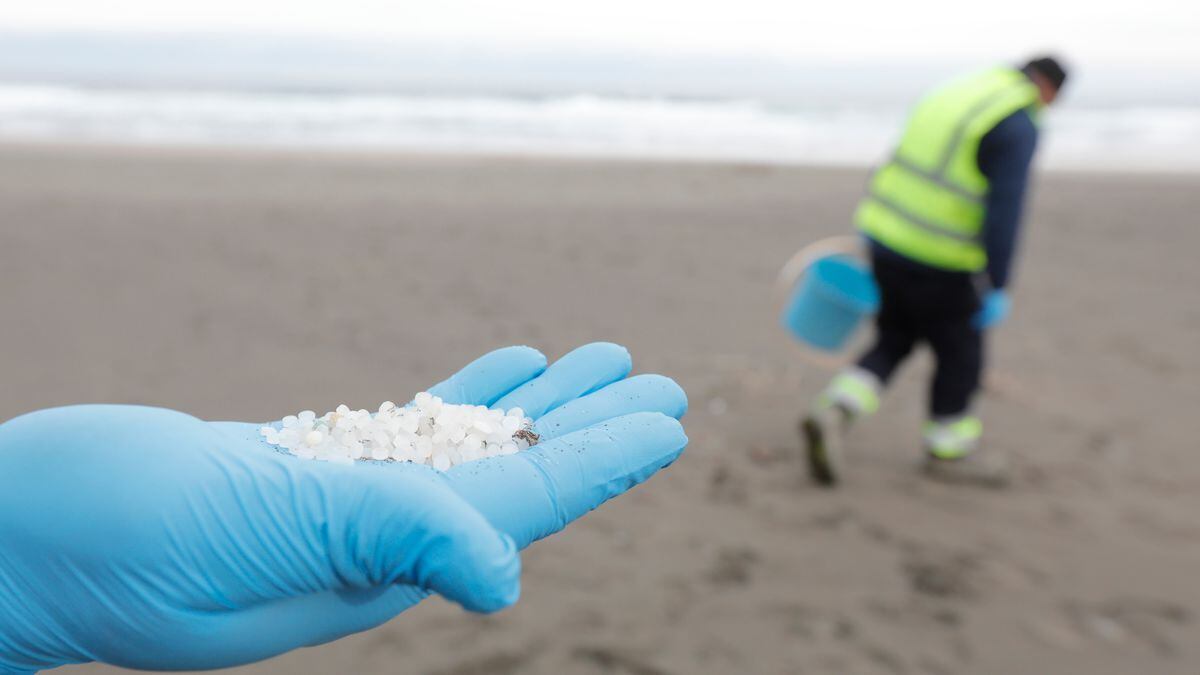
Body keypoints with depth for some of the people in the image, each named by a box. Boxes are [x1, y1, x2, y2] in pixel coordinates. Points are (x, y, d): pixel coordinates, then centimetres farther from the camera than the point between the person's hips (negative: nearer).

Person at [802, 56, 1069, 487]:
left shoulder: (950, 97, 14)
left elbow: (895, 174, 16)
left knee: (893, 343, 18)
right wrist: (998, 289, -18)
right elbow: (1004, 211, -20)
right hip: (936, 263, -7)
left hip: (885, 239, 7)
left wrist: (869, 242, 20)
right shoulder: (1018, 126, -11)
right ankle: (948, 452, 29)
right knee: (960, 355, 13)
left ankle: (832, 415, 0)